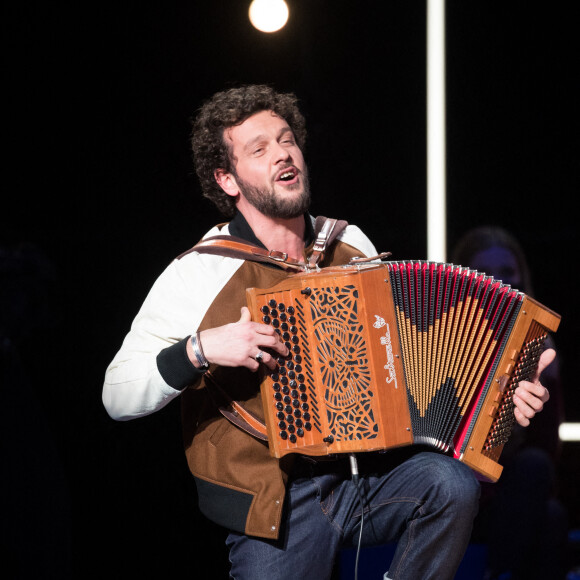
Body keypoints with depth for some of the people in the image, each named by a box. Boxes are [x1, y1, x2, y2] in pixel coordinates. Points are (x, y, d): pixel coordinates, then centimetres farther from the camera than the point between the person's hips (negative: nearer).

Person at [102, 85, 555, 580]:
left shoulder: (350, 245, 10)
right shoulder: (199, 273, -5)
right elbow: (118, 396, -7)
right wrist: (201, 349, -22)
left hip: (367, 472, 3)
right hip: (271, 501, -3)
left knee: (453, 485, -24)